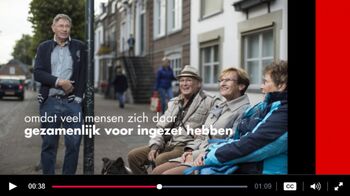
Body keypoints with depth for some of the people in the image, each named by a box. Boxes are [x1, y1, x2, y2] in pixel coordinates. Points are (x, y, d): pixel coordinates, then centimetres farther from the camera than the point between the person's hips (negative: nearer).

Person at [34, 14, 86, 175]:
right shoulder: (43, 48, 10)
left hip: (72, 101, 0)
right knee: (49, 143, 5)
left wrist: (79, 96, -5)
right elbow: (37, 73, 0)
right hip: (50, 101, 0)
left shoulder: (79, 47, 9)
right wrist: (59, 81, -12)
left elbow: (84, 74, 5)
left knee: (74, 142, -2)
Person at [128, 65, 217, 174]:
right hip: (168, 145, 7)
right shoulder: (173, 103, 19)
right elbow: (161, 127, 17)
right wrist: (155, 146, -1)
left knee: (161, 159, -33)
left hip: (188, 148, -7)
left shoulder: (209, 102, -3)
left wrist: (191, 149, -20)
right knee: (133, 155, -4)